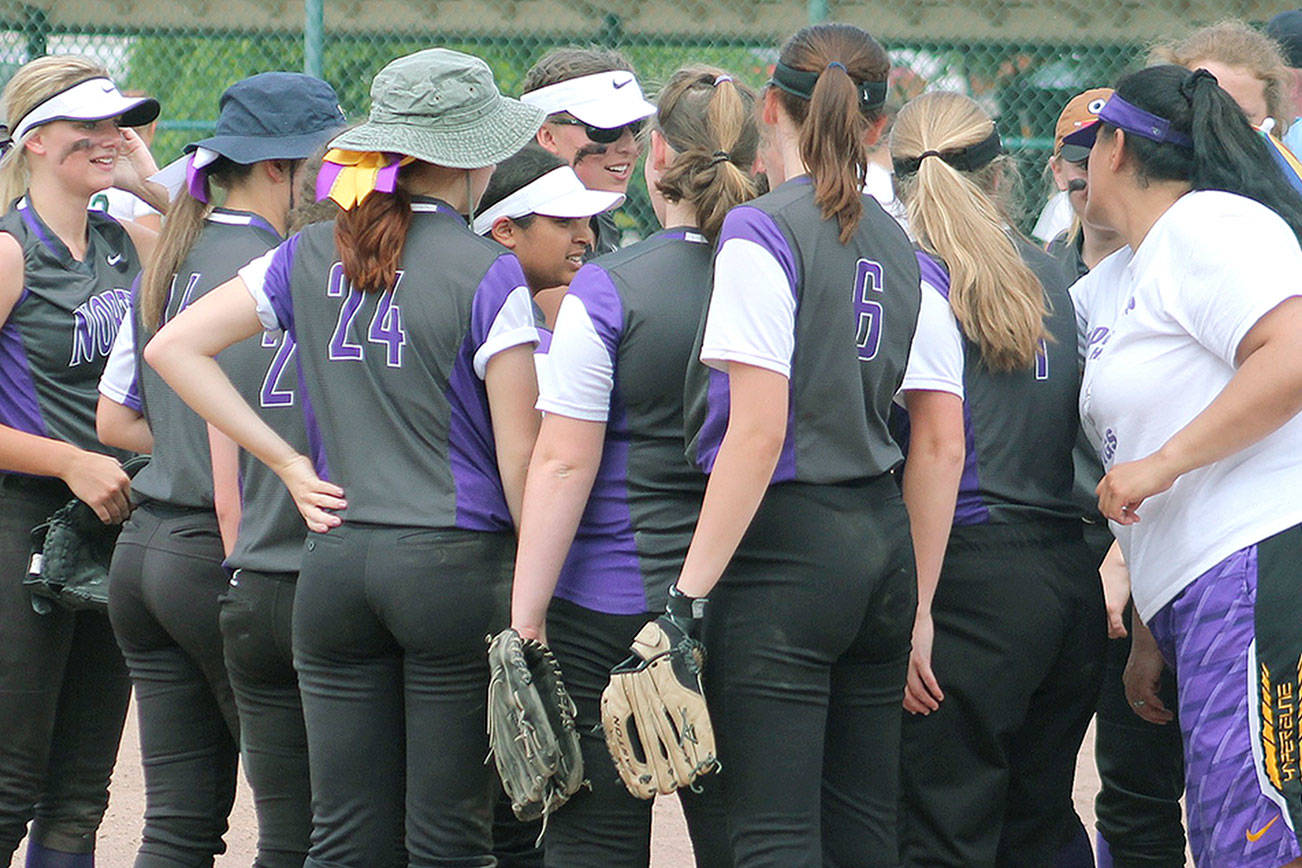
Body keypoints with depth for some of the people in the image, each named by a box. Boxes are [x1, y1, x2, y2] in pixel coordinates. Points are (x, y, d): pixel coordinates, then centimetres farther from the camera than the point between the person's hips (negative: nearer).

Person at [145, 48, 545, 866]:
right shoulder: (487, 274, -8)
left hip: (336, 553, 4)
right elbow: (519, 454, -9)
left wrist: (289, 463, 5)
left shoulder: (311, 256, 6)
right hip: (456, 556, -4)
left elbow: (174, 347, 6)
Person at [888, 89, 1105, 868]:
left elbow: (940, 443, -13)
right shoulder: (1049, 276, 14)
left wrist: (916, 606, -14)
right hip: (1072, 575, 7)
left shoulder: (923, 272, -5)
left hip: (979, 573, -7)